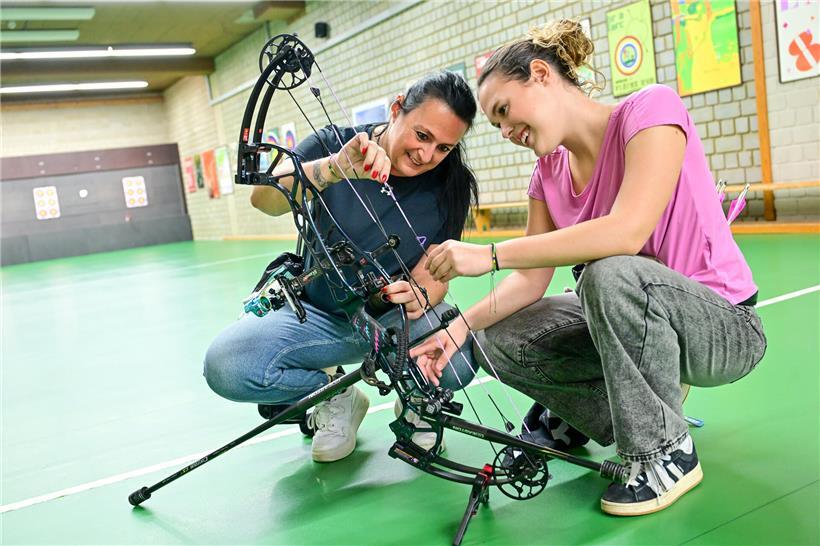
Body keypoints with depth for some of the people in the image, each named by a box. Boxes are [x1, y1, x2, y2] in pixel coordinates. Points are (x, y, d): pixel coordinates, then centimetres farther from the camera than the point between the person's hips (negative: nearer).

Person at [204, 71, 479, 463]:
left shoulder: (450, 185, -8)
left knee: (459, 359, -34)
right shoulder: (335, 143, -13)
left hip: (395, 316, 0)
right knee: (224, 366, -27)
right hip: (318, 313, 0)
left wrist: (421, 294, -35)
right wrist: (336, 167, -49)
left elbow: (435, 273, -10)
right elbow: (264, 198, -31)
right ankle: (337, 395, 2)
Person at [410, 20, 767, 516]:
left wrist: (489, 254, -32)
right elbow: (532, 279, 1)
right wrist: (461, 325, -16)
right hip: (634, 317, 7)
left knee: (612, 275, -37)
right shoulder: (549, 172, 3)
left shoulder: (652, 109, -18)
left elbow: (627, 233, -34)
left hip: (726, 326, -7)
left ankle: (668, 454, -13)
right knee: (499, 340, -7)